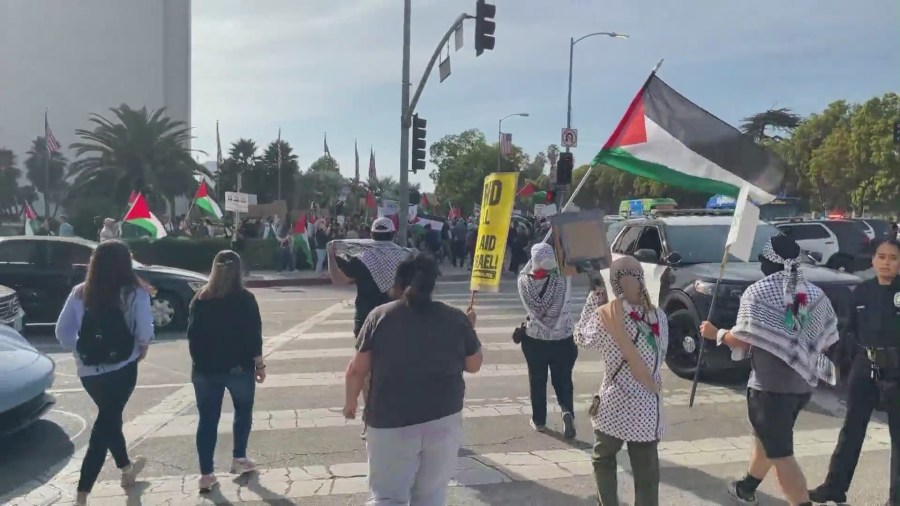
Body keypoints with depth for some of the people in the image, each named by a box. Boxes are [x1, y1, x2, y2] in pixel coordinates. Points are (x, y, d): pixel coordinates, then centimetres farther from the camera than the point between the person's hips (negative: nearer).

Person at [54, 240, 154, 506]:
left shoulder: (80, 293, 1)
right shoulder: (135, 292, -9)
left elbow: (62, 332, 1)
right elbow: (145, 331, -15)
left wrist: (81, 350, 14)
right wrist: (143, 346, 5)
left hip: (88, 370, 5)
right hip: (122, 368, -5)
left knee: (109, 416, 24)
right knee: (105, 423, 2)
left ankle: (127, 469, 44)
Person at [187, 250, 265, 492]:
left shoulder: (200, 299, 2)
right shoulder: (245, 299, -8)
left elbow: (192, 334, 3)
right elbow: (254, 335, -10)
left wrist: (198, 362, 12)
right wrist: (259, 365, -1)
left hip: (205, 368, 2)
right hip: (239, 367, -2)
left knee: (207, 420, 7)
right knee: (243, 411, 20)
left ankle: (206, 475, 7)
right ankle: (239, 459, 26)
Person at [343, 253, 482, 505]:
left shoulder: (380, 316, -2)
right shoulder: (456, 318, 0)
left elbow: (357, 370, 0)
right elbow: (474, 365, 11)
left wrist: (350, 402, 17)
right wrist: (469, 328, 26)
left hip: (392, 422, -1)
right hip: (444, 420, 2)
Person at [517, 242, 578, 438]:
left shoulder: (524, 282, -14)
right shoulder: (562, 280, -17)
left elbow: (525, 271, 7)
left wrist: (536, 257, 3)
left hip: (534, 340, 1)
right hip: (562, 340, -1)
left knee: (537, 380, 17)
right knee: (563, 380, 14)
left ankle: (539, 420, 26)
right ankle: (568, 411, -9)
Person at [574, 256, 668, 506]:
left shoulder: (604, 316, -14)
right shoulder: (659, 316, -2)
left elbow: (582, 338, 5)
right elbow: (660, 357, 10)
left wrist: (594, 297, 7)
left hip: (614, 406, -2)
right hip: (648, 410, 3)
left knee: (603, 459, 23)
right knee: (647, 475, 10)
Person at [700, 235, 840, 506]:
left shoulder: (758, 292, -11)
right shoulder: (816, 294, 7)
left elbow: (742, 340, -13)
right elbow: (826, 342, 10)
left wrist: (717, 334, 5)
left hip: (770, 384, -7)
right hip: (804, 383, 8)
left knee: (780, 453, -1)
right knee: (767, 436, 26)